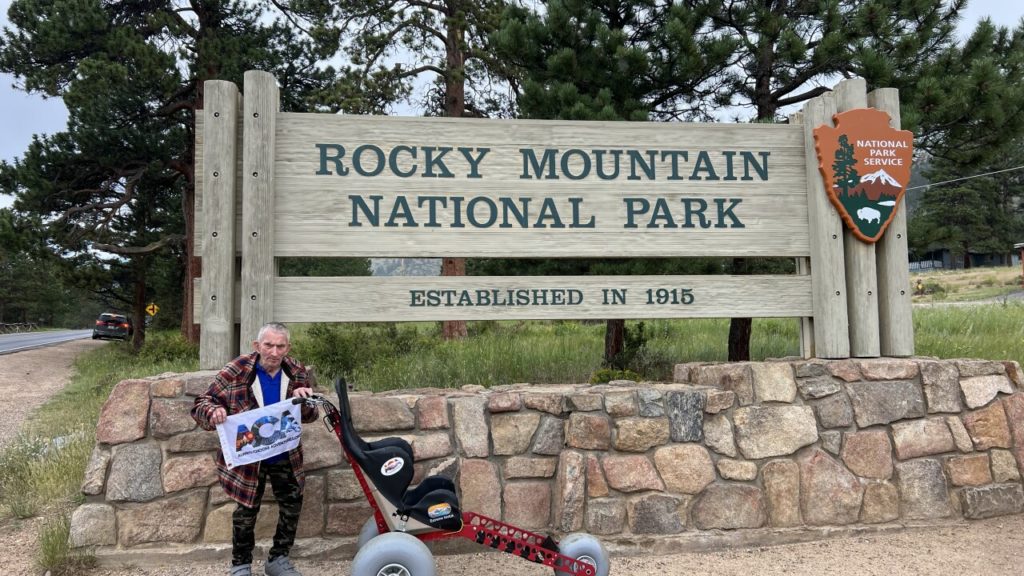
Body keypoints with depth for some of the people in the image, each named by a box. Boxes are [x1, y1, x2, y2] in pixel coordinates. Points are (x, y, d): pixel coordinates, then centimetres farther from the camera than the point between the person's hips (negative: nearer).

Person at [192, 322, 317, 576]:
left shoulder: (297, 372, -6)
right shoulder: (235, 372, -17)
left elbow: (310, 416, 0)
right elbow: (201, 404, -13)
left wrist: (303, 401, -24)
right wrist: (214, 411, -37)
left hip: (286, 457, 4)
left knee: (292, 507, 13)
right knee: (246, 512, 11)